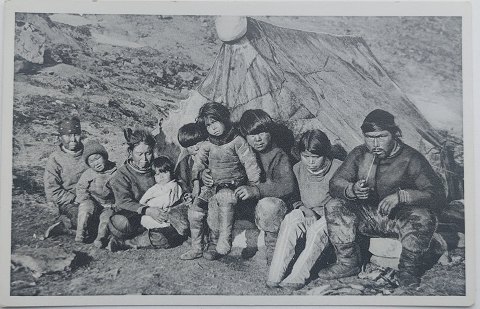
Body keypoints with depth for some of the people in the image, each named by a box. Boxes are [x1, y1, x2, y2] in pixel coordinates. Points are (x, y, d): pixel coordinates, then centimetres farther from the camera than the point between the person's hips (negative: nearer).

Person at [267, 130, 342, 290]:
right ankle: (275, 274, -33)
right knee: (291, 219, -30)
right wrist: (302, 208, -11)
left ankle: (298, 276, -38)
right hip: (306, 216, 3)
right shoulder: (297, 169, 4)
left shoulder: (338, 169, -9)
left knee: (317, 229, -37)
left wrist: (317, 212, -16)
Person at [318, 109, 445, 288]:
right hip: (368, 216, 4)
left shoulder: (411, 158, -12)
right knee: (334, 207, -17)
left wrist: (401, 196, -32)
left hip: (400, 218, -3)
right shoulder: (359, 155, 0)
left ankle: (407, 273, -11)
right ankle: (348, 263, -6)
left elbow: (437, 195, -18)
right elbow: (335, 183, 1)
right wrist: (352, 190, -22)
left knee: (423, 217, -34)